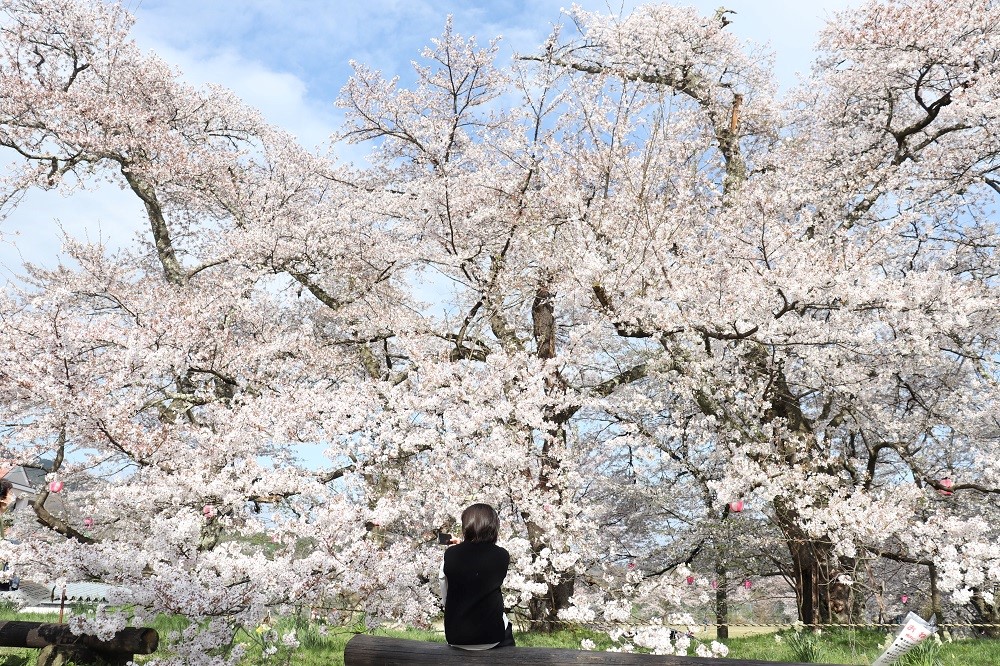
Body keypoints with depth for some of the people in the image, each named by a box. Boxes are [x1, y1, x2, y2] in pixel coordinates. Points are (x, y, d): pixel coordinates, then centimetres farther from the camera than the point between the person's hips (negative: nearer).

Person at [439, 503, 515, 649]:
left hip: (455, 636, 2)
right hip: (491, 636, -2)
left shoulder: (450, 555, -7)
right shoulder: (502, 556, -8)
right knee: (506, 627, 29)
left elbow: (445, 599, 0)